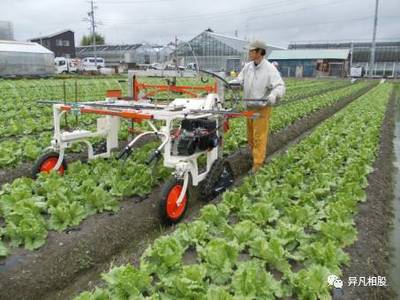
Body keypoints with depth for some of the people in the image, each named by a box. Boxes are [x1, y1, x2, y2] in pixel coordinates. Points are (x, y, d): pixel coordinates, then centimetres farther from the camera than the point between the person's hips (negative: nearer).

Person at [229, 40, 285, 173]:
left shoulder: (270, 69, -16)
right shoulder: (247, 67, 2)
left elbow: (280, 86, -23)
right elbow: (239, 80, 5)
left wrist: (274, 95, -44)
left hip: (262, 108, -6)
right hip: (250, 107, 6)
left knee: (259, 136, -1)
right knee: (250, 134, 19)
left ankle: (258, 163, 9)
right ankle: (254, 154, 38)